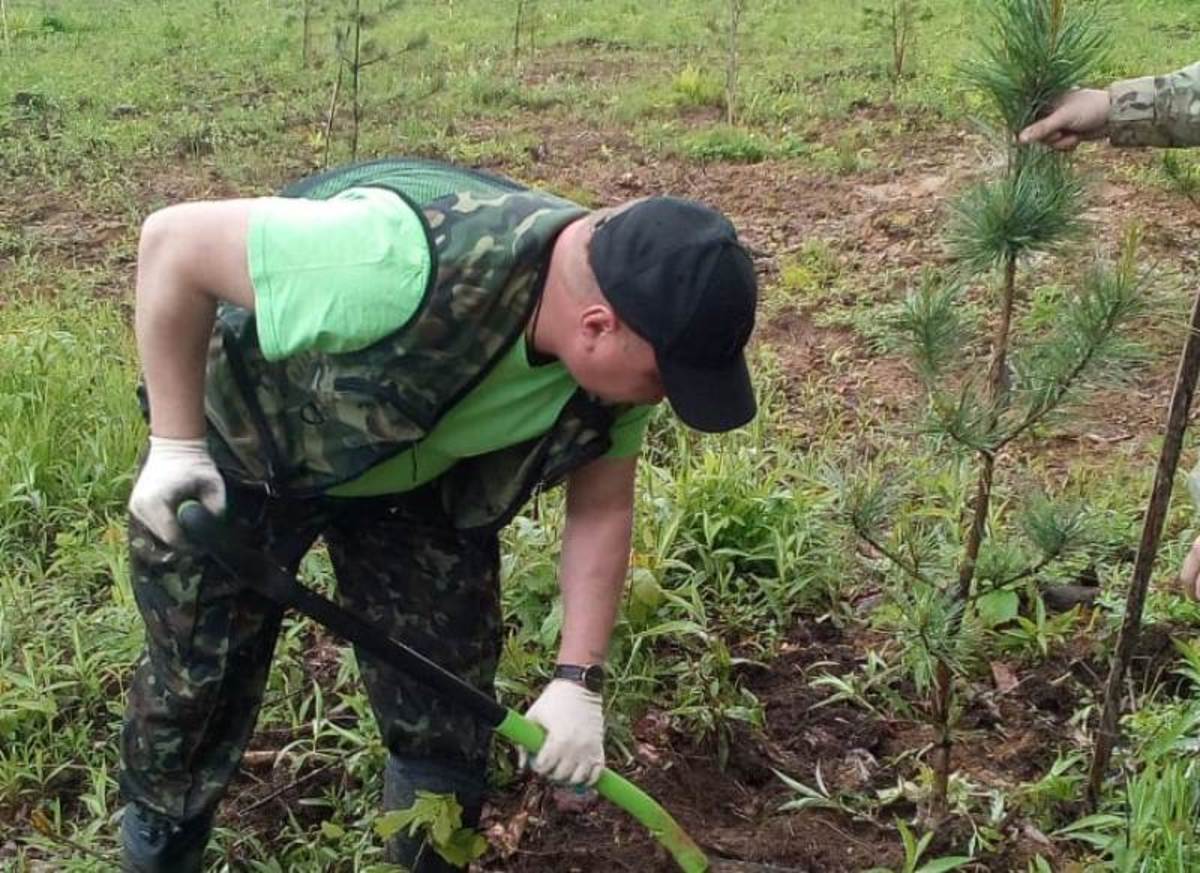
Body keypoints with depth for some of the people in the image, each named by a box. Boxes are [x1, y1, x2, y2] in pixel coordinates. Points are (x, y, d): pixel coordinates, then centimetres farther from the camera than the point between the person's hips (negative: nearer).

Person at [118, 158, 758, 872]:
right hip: (246, 446, -4)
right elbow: (174, 242, -33)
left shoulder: (617, 346, -22)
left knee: (448, 703, 5)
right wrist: (176, 444, -29)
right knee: (197, 685, 8)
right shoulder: (413, 263, -44)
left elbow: (601, 510, -7)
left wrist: (579, 679, -12)